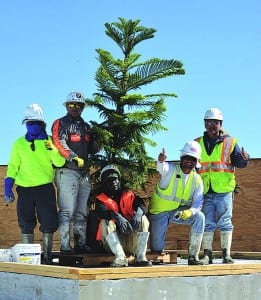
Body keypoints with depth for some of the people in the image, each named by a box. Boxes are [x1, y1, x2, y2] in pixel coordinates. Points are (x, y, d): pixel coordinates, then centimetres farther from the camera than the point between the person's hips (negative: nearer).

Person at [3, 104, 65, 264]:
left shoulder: (49, 141, 5)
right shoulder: (19, 143, 7)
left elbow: (59, 163, -3)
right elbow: (13, 166, 7)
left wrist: (53, 150, -21)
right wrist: (8, 188, 1)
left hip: (45, 188, -1)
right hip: (25, 189, 1)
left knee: (48, 224, 0)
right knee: (26, 225, 5)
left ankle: (47, 256, 10)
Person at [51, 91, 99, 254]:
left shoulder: (86, 126, 20)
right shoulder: (61, 123, 0)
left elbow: (92, 149, 22)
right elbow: (59, 144, -16)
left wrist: (99, 141, 1)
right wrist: (74, 158, -28)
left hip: (84, 173, 7)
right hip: (67, 172, -7)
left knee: (82, 212, 10)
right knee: (67, 211, -10)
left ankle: (81, 244, 17)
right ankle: (65, 246, -8)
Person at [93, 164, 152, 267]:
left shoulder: (129, 195, 14)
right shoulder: (100, 199, 7)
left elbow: (142, 205, -7)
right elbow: (101, 211, -17)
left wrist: (138, 213, -32)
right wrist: (117, 217, -38)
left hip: (131, 241, 2)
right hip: (112, 241, -1)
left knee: (143, 219, -19)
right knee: (106, 222, -26)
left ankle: (140, 257, -28)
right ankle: (120, 257, -38)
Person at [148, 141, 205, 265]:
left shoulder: (197, 180, -5)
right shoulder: (171, 169, -16)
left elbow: (198, 204, -8)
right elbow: (162, 168, -41)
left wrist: (187, 212, -31)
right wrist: (161, 161, -67)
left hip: (179, 211, 3)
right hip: (159, 212, -3)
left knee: (199, 217, -25)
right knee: (156, 248, -5)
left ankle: (193, 256, -17)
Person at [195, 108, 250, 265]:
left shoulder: (230, 142, 5)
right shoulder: (198, 143, 11)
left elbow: (238, 162, 0)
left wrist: (244, 159, -22)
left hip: (224, 189, -2)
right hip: (205, 191, 2)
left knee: (225, 222, 0)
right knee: (207, 223, 4)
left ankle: (226, 254, 5)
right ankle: (207, 254, 9)